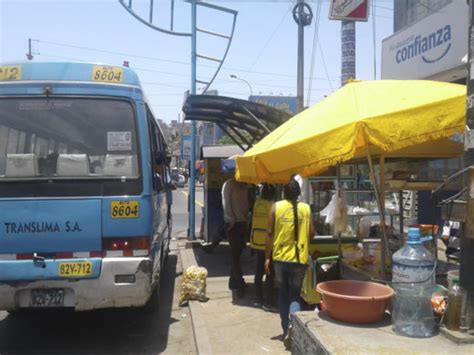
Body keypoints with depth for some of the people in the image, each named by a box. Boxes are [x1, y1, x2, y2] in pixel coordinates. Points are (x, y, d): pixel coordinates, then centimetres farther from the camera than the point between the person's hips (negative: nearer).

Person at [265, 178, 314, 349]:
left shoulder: (276, 207, -1)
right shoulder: (306, 208, 1)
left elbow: (270, 233, -3)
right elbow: (311, 232, 2)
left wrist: (267, 257, 3)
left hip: (280, 257, 0)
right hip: (300, 258, 0)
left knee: (283, 294, 16)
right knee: (295, 294, 11)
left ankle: (287, 330, 16)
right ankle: (292, 324, -14)